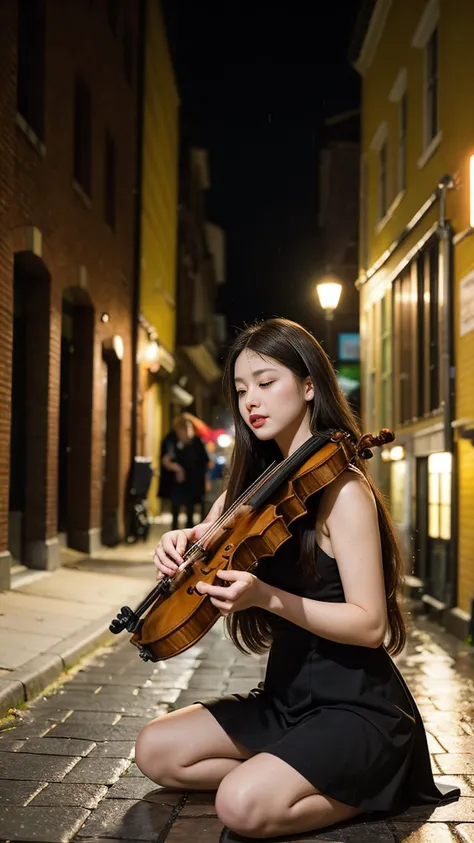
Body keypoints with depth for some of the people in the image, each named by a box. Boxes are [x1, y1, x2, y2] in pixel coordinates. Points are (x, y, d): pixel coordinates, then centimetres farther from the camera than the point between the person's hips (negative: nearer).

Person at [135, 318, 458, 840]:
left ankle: (371, 788, 1)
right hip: (286, 694, 8)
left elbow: (369, 624, -21)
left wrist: (265, 597, -32)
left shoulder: (343, 488, -17)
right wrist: (181, 546, -15)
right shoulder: (257, 483, 6)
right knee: (156, 751, -2)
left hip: (356, 706, -7)